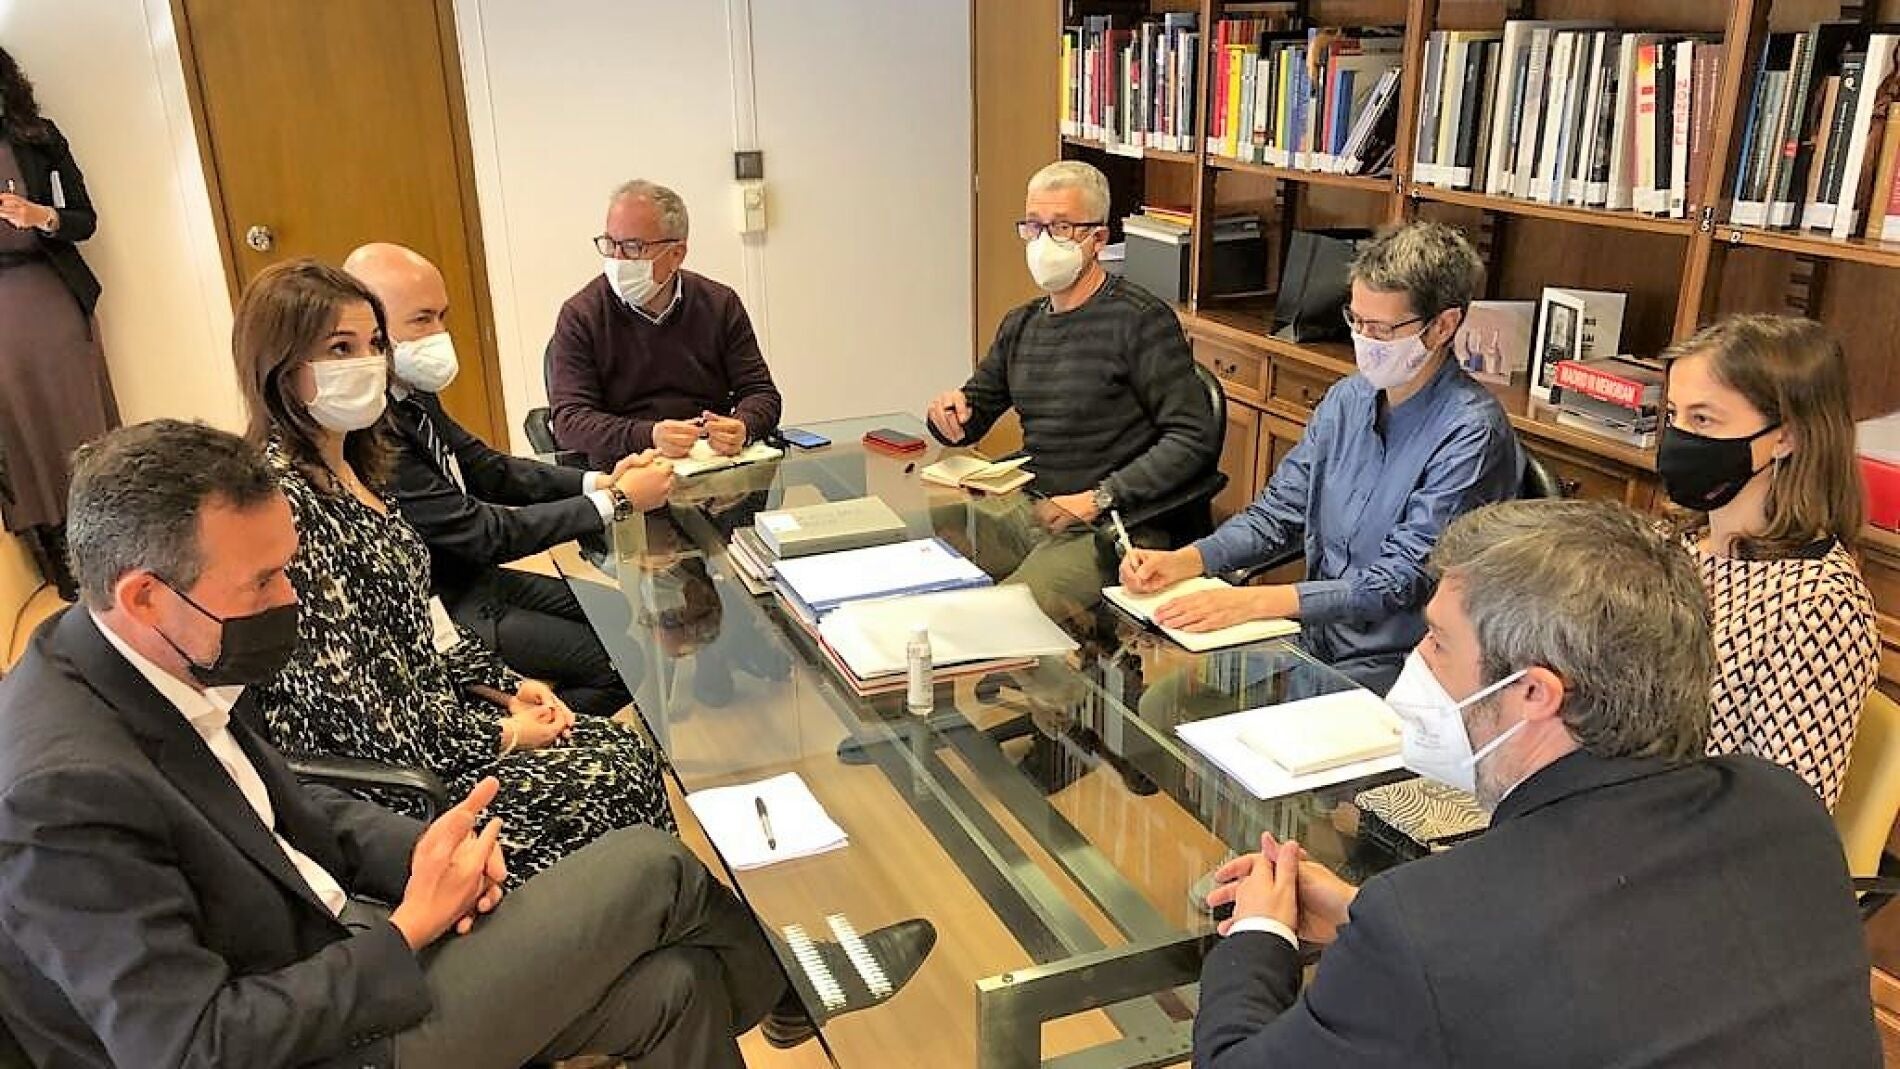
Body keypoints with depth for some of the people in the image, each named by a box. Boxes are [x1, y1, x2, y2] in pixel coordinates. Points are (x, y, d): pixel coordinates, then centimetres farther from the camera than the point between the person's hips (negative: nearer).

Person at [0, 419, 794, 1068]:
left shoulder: (176, 660, -3)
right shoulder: (64, 787, -29)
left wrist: (428, 851, -5)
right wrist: (410, 926, -19)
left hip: (333, 947, 8)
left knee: (668, 988, -4)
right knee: (652, 867, -6)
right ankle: (766, 981, 24)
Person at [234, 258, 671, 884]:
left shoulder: (351, 467, 7)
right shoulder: (282, 499, -23)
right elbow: (347, 703, -23)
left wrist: (504, 687, 4)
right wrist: (502, 735, -13)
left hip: (428, 709, 9)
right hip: (382, 775, -9)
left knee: (629, 749, 2)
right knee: (620, 779, -8)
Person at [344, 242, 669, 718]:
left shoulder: (411, 393, 1)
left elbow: (487, 468, 7)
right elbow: (481, 533, -27)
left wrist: (597, 481, -8)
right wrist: (616, 501, -22)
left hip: (469, 577, 9)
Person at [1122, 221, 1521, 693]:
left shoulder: (1470, 434, -17)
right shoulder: (1348, 398, 6)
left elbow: (1399, 583, -20)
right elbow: (1279, 512, 10)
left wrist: (1253, 601, -27)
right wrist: (1181, 562, -7)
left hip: (1396, 665, -6)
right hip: (1317, 636, 7)